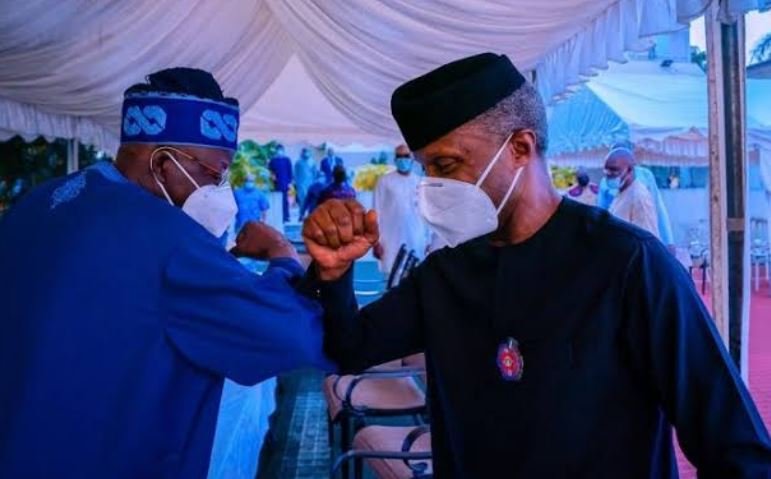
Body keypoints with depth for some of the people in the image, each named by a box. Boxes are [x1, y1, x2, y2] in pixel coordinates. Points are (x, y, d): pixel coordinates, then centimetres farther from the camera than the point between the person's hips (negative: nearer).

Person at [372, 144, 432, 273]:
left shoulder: (420, 182, 6)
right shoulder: (385, 181, 0)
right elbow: (377, 212, 0)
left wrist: (428, 240, 6)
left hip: (416, 241, 2)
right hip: (393, 241, -2)